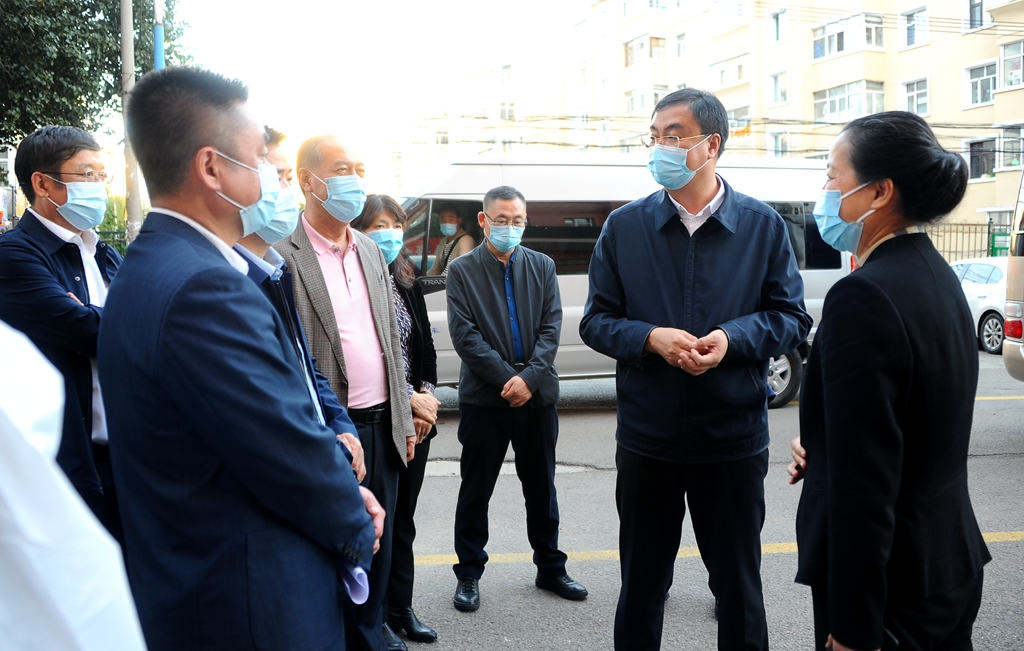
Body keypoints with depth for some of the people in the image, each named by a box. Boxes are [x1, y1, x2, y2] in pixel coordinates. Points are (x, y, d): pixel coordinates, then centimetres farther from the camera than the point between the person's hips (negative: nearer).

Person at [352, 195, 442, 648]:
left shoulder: (408, 286, 11)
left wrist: (428, 395, -2)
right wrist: (411, 400, -15)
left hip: (417, 418, 7)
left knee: (403, 519, 16)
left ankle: (401, 608, 29)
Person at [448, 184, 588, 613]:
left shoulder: (542, 267, 8)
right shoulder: (462, 271, 0)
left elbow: (551, 328, 0)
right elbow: (464, 334, -8)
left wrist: (529, 377, -14)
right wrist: (506, 378, -15)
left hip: (538, 395, 3)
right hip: (484, 397, -2)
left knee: (541, 486, 14)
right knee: (475, 490, 6)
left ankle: (550, 568, 28)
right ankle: (468, 574, 20)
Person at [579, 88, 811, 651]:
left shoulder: (763, 226, 0)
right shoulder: (624, 227, 1)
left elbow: (791, 318, 2)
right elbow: (596, 321, 2)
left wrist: (733, 338, -18)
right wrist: (651, 338, -17)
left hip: (735, 440, 0)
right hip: (646, 439, 1)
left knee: (738, 584, 13)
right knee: (641, 583, 15)